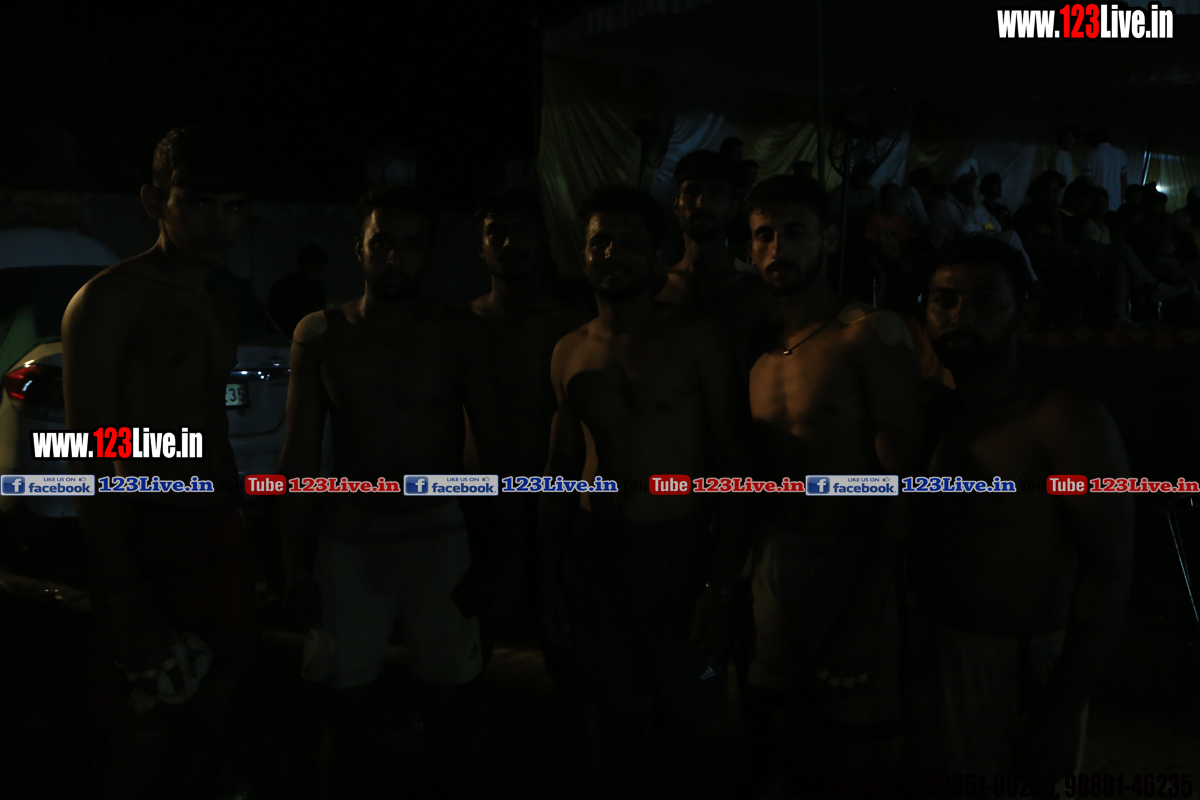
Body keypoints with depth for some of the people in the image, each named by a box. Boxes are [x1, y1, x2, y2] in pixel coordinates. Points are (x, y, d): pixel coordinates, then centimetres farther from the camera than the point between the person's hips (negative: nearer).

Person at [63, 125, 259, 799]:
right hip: (148, 547, -7)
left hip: (221, 540, 8)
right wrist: (127, 599, -24)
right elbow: (93, 459, -18)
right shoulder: (108, 301, -12)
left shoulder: (220, 313, 13)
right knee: (144, 745, 2)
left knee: (215, 709, 19)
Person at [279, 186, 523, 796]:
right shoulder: (320, 334, 0)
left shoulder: (461, 334, -3)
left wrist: (511, 556, -5)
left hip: (439, 537, 0)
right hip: (348, 541, 1)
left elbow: (495, 446, -1)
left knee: (448, 709, 9)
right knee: (351, 711, 9)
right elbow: (300, 458, 2)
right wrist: (296, 568, 0)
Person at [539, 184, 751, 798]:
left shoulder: (698, 339, -7)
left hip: (680, 553, -3)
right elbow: (561, 470, 12)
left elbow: (735, 465, -9)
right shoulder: (570, 353, 6)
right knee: (627, 717, 15)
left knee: (698, 729, 5)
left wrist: (721, 583, -15)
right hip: (595, 555, 4)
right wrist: (550, 577, 9)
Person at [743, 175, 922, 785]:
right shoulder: (761, 347, 7)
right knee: (800, 748, 18)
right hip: (773, 564, 5)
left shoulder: (871, 334, -12)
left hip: (851, 568, -5)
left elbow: (899, 479, -14)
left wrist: (867, 606, -17)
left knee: (863, 757, 6)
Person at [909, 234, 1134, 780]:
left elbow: (1110, 570, -19)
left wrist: (1064, 708, -20)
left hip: (1023, 667, -6)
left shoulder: (1066, 421, -17)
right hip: (932, 654, 6)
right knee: (939, 777, 21)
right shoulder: (935, 415, 4)